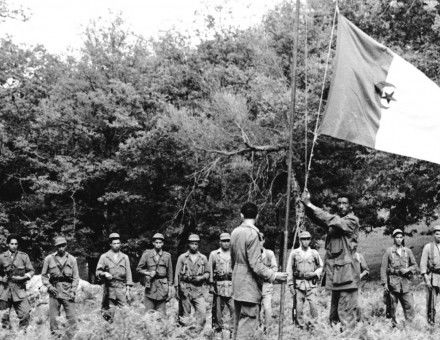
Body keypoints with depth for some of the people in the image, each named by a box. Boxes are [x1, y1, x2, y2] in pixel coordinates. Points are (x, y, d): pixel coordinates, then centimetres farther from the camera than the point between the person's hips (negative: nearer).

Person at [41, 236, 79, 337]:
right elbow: (44, 275, 11)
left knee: (71, 317, -5)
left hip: (68, 291, 0)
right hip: (54, 291, 0)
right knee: (53, 317, 2)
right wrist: (49, 286, -4)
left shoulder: (72, 259, 7)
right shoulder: (49, 259, 5)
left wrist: (73, 290, -3)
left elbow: (76, 277, 8)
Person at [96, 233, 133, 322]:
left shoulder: (125, 257, 13)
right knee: (109, 312, -2)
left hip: (121, 288, 1)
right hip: (109, 288, -1)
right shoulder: (104, 257, 8)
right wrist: (105, 274, -17)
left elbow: (128, 273, 11)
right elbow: (98, 272, 5)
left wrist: (128, 289, 4)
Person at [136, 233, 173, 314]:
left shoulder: (167, 256, 8)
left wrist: (170, 287, 7)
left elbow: (170, 273, 11)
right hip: (150, 286, -1)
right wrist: (148, 273, -9)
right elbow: (139, 269, 7)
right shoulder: (147, 254, 3)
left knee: (161, 313, -1)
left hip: (162, 286, 1)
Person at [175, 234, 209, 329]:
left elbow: (207, 273, 15)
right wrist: (177, 289, 0)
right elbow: (177, 274, 5)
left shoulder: (203, 258, 10)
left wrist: (201, 277, -7)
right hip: (185, 288, -1)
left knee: (202, 312, -12)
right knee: (184, 314, 3)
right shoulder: (182, 258, 5)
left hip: (198, 289, 1)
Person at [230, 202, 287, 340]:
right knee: (247, 327, -6)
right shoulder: (252, 234, -17)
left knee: (238, 324, 15)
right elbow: (256, 265, -21)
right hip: (250, 287, -8)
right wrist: (274, 276, -15)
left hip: (236, 287, 8)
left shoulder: (235, 232, 8)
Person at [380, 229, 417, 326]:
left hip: (405, 282, 2)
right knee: (392, 306, 2)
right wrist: (384, 283, -6)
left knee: (409, 305, -4)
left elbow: (415, 266, 15)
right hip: (393, 282, -2)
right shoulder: (389, 251, 2)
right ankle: (392, 323, 13)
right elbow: (383, 268, 0)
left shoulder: (408, 251, 10)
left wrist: (407, 270, -6)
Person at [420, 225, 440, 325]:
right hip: (432, 277, -2)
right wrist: (426, 279, -11)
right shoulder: (428, 247, 0)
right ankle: (430, 320, 13)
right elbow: (423, 264, -2)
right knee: (431, 301, 1)